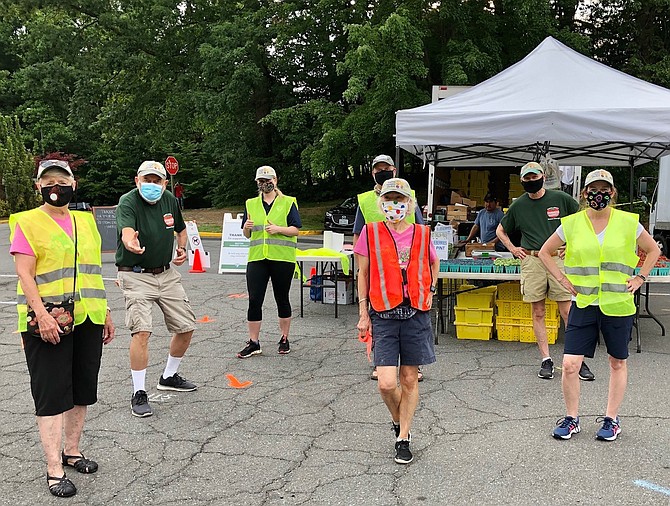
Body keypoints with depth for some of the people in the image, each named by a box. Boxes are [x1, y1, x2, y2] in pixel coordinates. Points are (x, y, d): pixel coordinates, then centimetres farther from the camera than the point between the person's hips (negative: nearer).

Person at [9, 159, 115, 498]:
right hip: (48, 323, -6)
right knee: (51, 394, -1)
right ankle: (54, 470, 7)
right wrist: (42, 315, -22)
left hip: (87, 320, 6)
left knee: (82, 390, 13)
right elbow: (24, 274, -11)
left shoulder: (86, 221, 14)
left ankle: (72, 451, 30)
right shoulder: (27, 222, -4)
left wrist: (105, 312, 17)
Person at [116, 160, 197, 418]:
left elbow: (181, 229, 21)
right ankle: (139, 394, -7)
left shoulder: (170, 200, 2)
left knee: (186, 327, 9)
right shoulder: (127, 202, -17)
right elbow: (127, 231, -38)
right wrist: (131, 243, -61)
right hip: (136, 276, -6)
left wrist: (182, 248, 2)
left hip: (166, 274, 6)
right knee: (141, 330, -21)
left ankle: (169, 376, 32)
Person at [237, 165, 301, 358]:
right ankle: (253, 342, 5)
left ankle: (284, 339, 20)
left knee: (282, 299, 8)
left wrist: (279, 229, -17)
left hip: (282, 258, -2)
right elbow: (246, 234, 16)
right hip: (257, 258, 3)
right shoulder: (251, 204, 14)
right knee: (254, 300, -2)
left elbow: (296, 230, -1)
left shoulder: (288, 203, 4)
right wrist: (246, 227, -7)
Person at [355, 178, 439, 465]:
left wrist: (430, 291, 12)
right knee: (387, 383, -8)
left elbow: (434, 263, 25)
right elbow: (362, 274, 5)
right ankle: (398, 420, 24)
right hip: (383, 315, -1)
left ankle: (403, 438, 23)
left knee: (410, 379, 8)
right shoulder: (371, 233, 0)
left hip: (416, 313, 2)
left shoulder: (421, 234, 5)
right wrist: (363, 314, 2)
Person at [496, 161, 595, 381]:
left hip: (559, 258, -2)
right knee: (538, 313, 4)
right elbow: (500, 230, 23)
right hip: (531, 261, 2)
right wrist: (512, 249, 11)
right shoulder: (518, 205, 9)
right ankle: (546, 360, 11)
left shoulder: (561, 198, 3)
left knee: (568, 312, -3)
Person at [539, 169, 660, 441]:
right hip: (583, 305, 0)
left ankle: (612, 419, 28)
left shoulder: (628, 222, 0)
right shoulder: (571, 224, 0)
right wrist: (563, 279, 3)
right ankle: (572, 418, 14)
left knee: (618, 363, 12)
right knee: (570, 364, -5)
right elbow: (545, 252, 12)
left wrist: (639, 278, 4)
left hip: (618, 305, 0)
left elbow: (653, 250, 14)